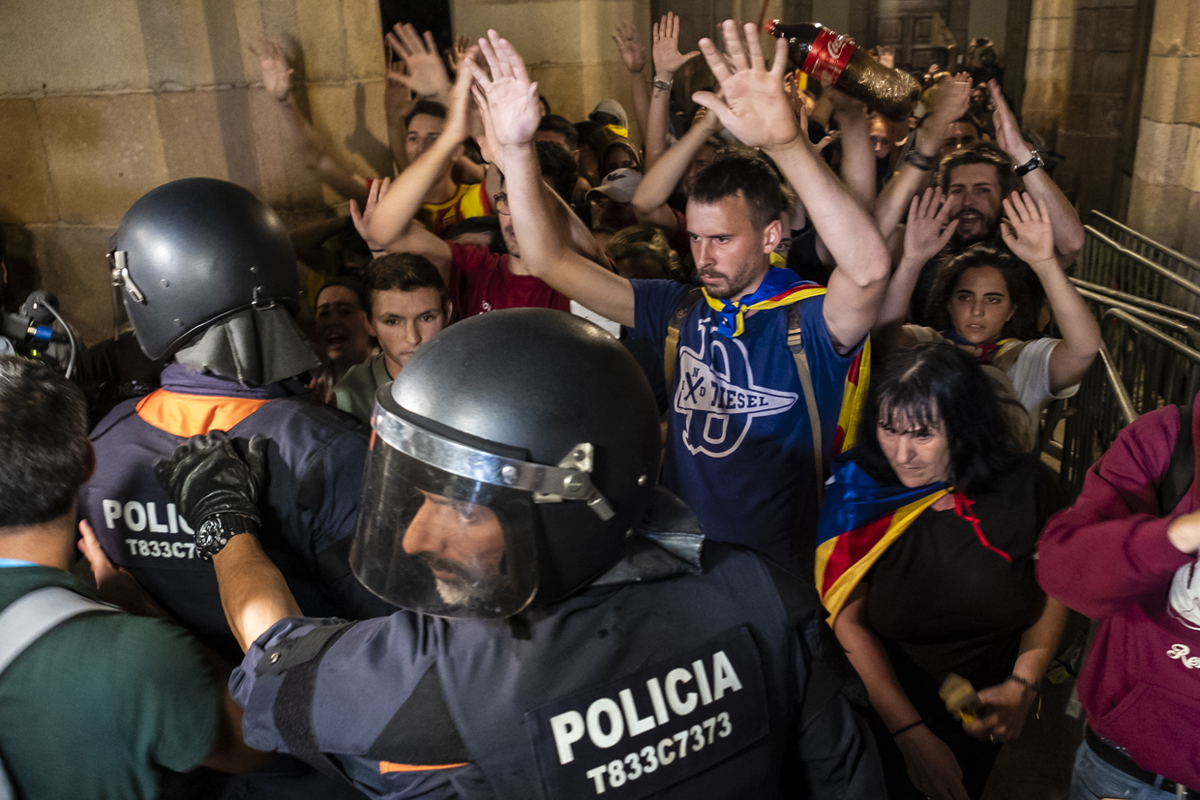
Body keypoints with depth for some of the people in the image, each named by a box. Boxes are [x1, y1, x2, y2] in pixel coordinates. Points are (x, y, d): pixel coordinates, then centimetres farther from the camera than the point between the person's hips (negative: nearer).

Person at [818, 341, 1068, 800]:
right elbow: (849, 621, -19)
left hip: (984, 721, 2)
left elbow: (1053, 592, -3)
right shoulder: (858, 493, -21)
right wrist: (911, 734, -23)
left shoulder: (1026, 488, -17)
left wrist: (1023, 685, -17)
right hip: (886, 712, -2)